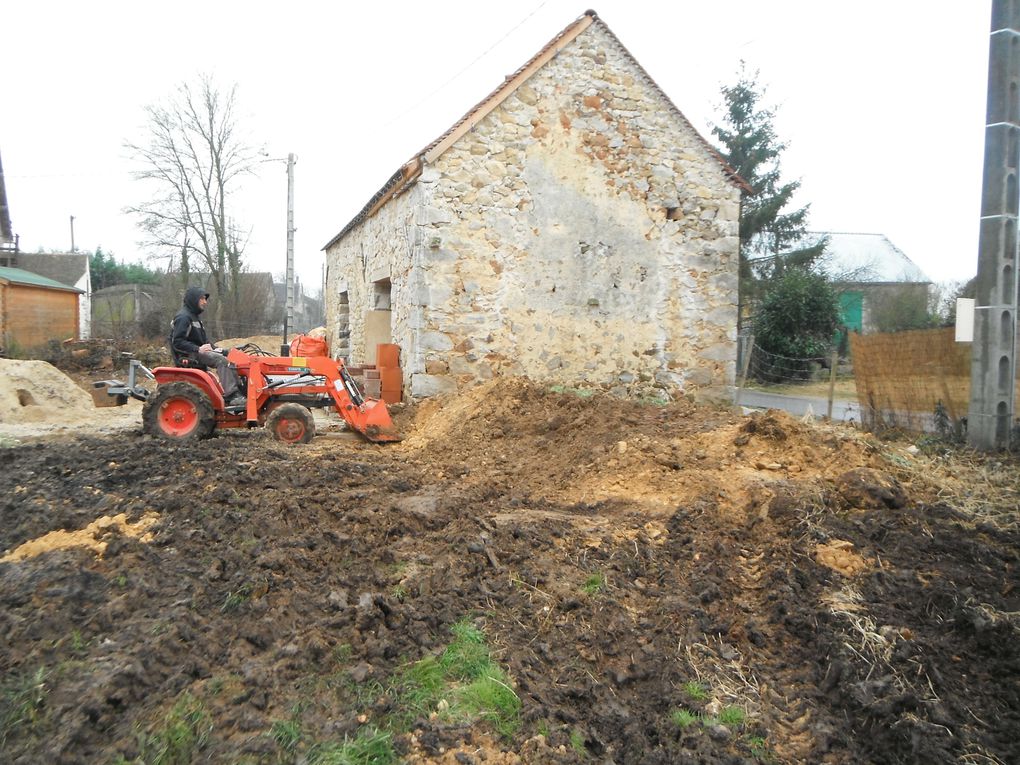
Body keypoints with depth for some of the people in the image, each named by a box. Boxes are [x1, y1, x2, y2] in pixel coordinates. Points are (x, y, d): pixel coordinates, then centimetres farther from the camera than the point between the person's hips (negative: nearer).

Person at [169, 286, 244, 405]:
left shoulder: (194, 316, 21)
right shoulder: (183, 317, -12)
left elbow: (202, 339, 24)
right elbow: (177, 342, -20)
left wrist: (214, 348, 8)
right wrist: (198, 349, -28)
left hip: (197, 352, 10)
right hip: (188, 356, -10)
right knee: (222, 360, -28)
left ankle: (237, 390, -12)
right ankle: (230, 396, -33)